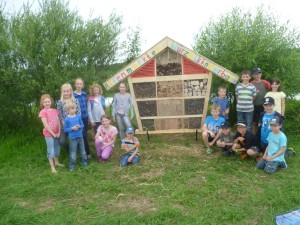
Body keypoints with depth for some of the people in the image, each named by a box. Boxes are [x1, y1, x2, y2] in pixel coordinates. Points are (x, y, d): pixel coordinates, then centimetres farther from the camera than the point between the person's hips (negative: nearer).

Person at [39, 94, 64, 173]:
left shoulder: (55, 110, 5)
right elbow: (45, 125, -17)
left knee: (57, 148, 17)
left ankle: (56, 162, 36)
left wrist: (59, 132, -4)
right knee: (51, 150, 1)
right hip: (49, 134, -6)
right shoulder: (43, 112, -12)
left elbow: (58, 122, 4)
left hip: (56, 133, 6)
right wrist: (53, 134, -14)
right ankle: (52, 167, 10)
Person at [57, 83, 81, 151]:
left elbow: (79, 112, -1)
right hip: (65, 125, 0)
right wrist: (65, 124, -11)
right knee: (62, 141, -5)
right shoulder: (60, 102, -1)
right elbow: (60, 115, -3)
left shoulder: (75, 101, 1)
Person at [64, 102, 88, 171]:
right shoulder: (67, 119, -11)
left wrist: (79, 126, -15)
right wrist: (72, 128, -20)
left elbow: (82, 125, 6)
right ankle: (72, 165, 20)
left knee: (83, 151, 16)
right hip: (72, 138, -3)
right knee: (73, 153, 5)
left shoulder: (78, 116, -2)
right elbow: (65, 129, -7)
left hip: (80, 136, 3)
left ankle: (84, 162, 33)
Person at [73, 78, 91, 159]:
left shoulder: (84, 93, 6)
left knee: (85, 135, 12)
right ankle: (88, 153, 10)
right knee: (83, 136, -2)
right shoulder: (73, 95, -10)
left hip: (85, 117, 5)